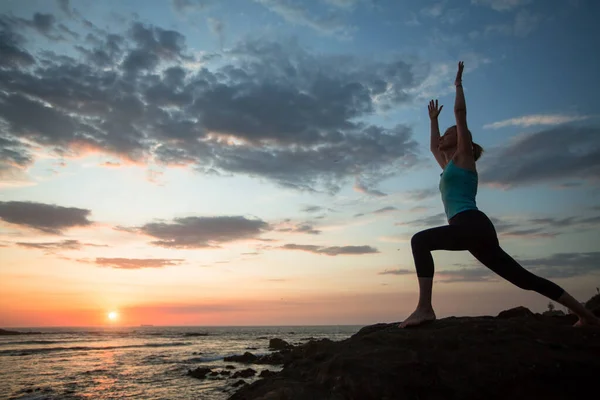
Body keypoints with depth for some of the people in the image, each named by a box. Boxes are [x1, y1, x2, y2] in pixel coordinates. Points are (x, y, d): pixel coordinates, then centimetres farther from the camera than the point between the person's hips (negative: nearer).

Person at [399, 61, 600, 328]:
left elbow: (460, 113, 5)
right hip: (474, 231, 10)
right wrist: (433, 119, 53)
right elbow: (433, 146, 46)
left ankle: (424, 309, -31)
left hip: (473, 225, -10)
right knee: (523, 278, 9)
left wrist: (458, 83, 17)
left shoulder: (463, 156, 8)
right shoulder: (449, 165, 28)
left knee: (420, 240, -24)